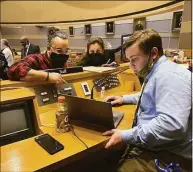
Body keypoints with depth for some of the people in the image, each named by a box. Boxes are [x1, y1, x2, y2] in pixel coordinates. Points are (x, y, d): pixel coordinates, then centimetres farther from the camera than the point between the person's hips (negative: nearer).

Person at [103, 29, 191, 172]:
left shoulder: (169, 75, -20)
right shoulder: (156, 72, 14)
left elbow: (172, 124, -31)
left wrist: (126, 136, -27)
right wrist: (124, 99, 20)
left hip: (166, 156, -10)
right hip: (150, 146, 10)